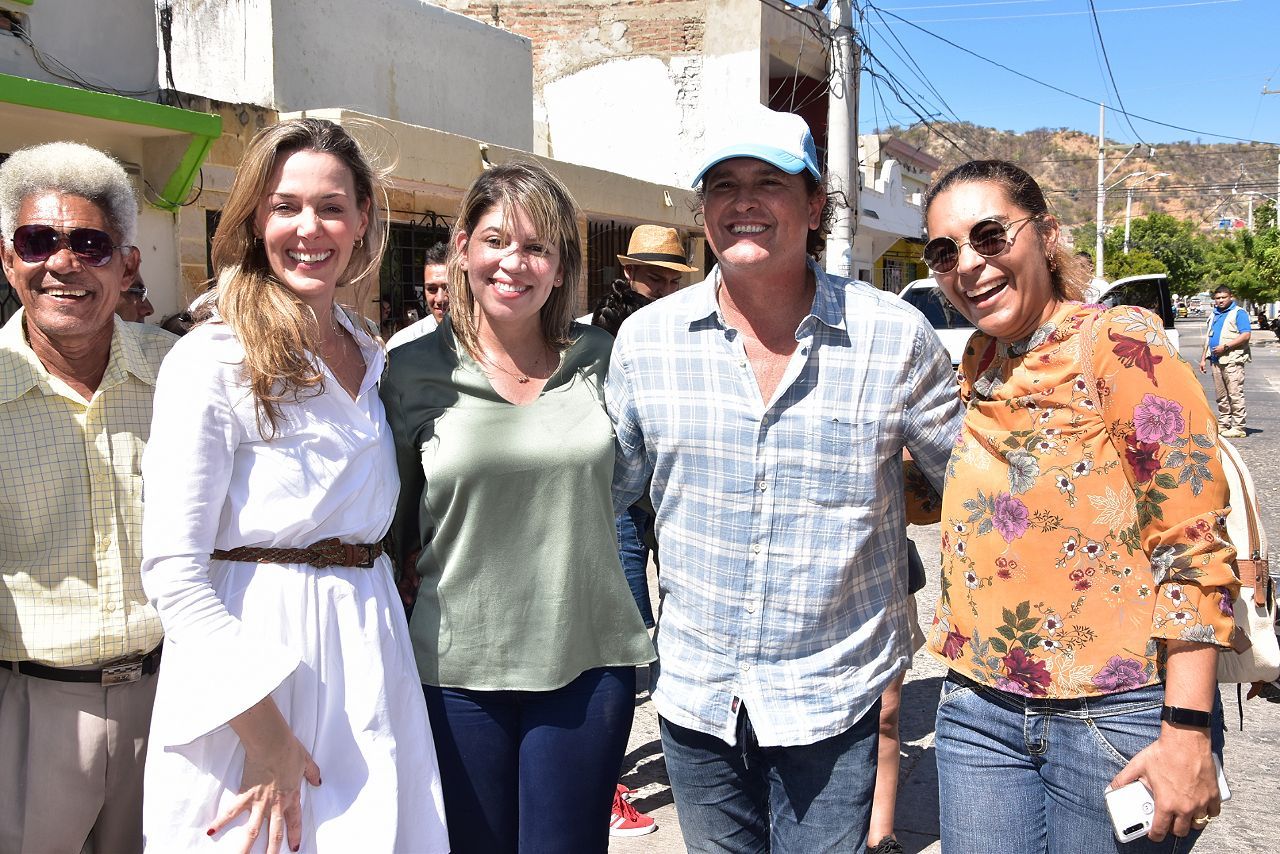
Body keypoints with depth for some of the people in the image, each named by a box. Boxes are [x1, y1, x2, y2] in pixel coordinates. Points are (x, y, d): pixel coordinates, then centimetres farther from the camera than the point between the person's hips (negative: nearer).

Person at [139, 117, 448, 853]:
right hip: (251, 658, -6)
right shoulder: (212, 360, -11)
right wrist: (263, 733, -19)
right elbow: (173, 566, -16)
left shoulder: (370, 357, 9)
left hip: (367, 662, 6)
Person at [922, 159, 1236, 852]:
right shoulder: (973, 368, 8)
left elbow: (1195, 544, -15)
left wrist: (1187, 733, -17)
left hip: (1117, 714, -5)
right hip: (981, 713, 6)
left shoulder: (1118, 342, -11)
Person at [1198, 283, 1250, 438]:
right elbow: (1208, 338, 25)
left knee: (1235, 395, -8)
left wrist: (1225, 346, -18)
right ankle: (1223, 425, 17)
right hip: (1216, 361, 8)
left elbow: (1246, 335, -14)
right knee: (1221, 396, 11)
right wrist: (1204, 358, 19)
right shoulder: (1214, 315, 19)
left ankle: (1238, 428, -6)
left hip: (1232, 360, -8)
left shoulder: (1239, 313, -4)